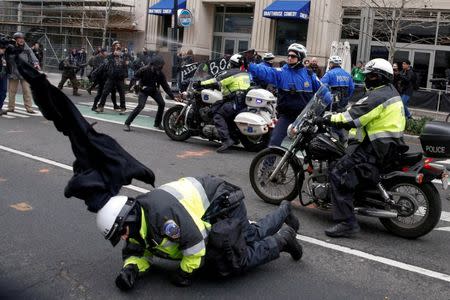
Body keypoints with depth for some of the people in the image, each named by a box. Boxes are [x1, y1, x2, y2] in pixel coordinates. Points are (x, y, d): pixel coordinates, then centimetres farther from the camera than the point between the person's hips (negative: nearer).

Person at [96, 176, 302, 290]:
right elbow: (137, 252, 3)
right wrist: (130, 269, -20)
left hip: (227, 205, -9)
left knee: (237, 261, -12)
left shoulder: (160, 214, -37)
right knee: (252, 236, 25)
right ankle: (284, 212, 49)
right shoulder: (139, 223, -6)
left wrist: (185, 273, -20)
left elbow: (195, 240, -35)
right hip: (218, 208, 9)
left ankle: (282, 238, 7)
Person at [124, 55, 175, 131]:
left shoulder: (160, 73, -13)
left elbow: (165, 86, -9)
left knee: (162, 104, -3)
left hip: (154, 90, 5)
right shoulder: (144, 70, -24)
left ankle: (157, 124, 16)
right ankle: (127, 123, -14)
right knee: (141, 106, -22)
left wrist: (172, 96, -14)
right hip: (144, 90, -5)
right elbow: (135, 77, -10)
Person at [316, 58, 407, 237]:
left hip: (376, 148, -11)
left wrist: (327, 120, -11)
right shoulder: (390, 92, 19)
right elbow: (359, 111, 24)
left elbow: (353, 117, -21)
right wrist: (334, 117, 20)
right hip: (389, 144, 11)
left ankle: (346, 222, -24)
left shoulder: (379, 96, -14)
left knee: (338, 173, -18)